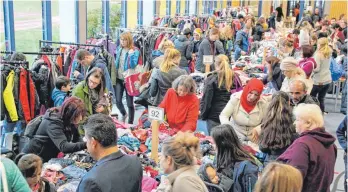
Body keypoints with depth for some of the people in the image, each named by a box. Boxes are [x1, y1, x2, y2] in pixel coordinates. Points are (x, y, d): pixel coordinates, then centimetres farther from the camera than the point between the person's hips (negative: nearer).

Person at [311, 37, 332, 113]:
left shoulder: (318, 54, -16)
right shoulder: (328, 53, 4)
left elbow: (317, 69, -18)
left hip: (319, 81, -6)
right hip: (328, 80, 6)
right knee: (321, 99, 12)